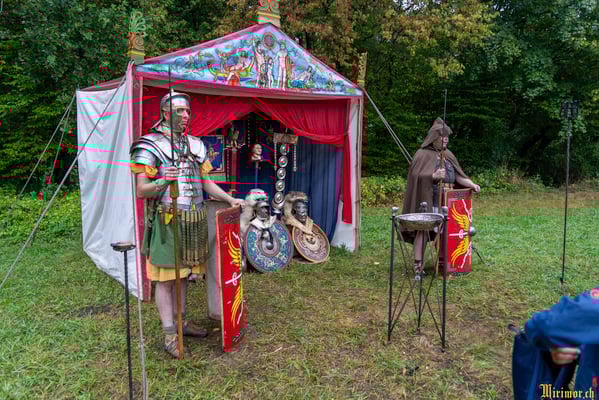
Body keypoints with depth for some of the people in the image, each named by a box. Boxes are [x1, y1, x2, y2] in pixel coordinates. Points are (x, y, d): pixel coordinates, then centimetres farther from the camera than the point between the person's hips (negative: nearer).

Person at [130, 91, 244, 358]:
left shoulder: (195, 144, 11)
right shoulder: (150, 146, -8)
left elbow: (206, 182, 16)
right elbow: (141, 191, -11)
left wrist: (229, 199, 5)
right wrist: (163, 181, -30)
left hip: (193, 220, 6)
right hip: (167, 220, -6)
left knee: (183, 274, 16)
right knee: (165, 279, 2)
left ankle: (181, 321, 31)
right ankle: (170, 335, 13)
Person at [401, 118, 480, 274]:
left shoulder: (448, 155, 15)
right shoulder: (423, 154, -4)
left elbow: (458, 176, 12)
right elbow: (415, 176, -12)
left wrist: (472, 184, -4)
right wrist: (434, 176, -26)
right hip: (428, 201, -6)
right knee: (423, 230, -7)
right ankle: (418, 264, -3)